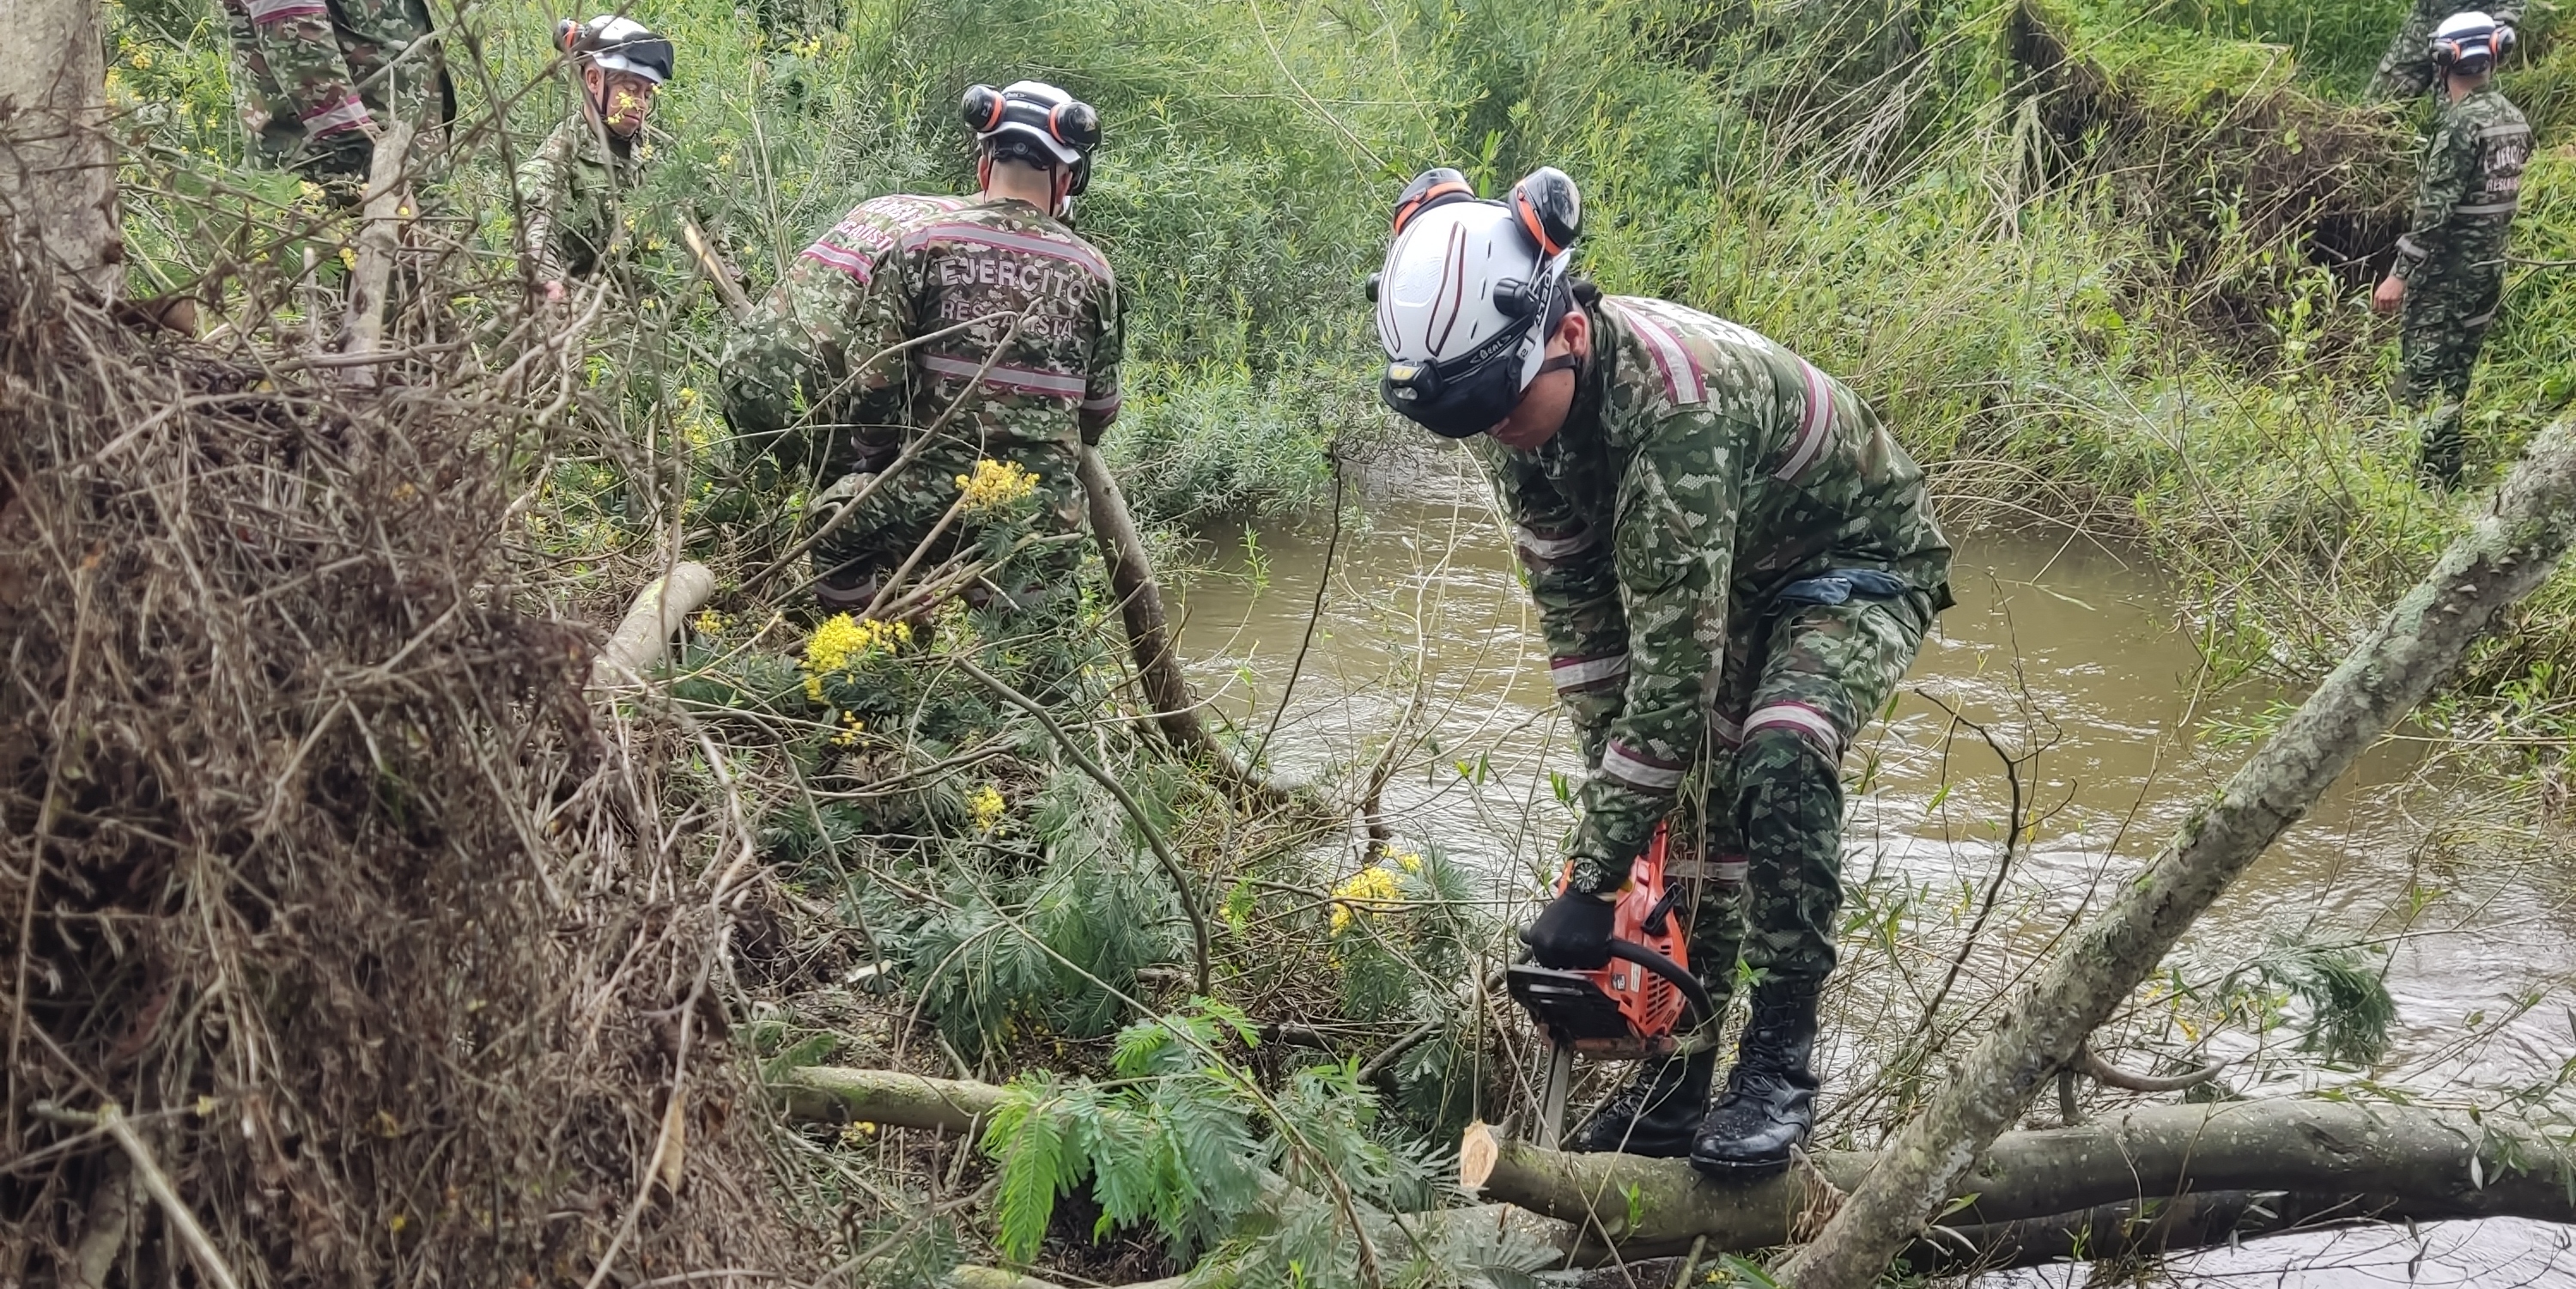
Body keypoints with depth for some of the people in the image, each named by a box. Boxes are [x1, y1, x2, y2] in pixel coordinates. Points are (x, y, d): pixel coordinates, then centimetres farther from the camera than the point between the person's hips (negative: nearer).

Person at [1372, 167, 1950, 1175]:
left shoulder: (1672, 397, -42)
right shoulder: (1520, 394, -18)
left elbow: (1677, 656, -42)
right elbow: (1573, 599, -8)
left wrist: (1593, 879, -39)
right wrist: (1612, 779, -11)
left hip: (1861, 559, -7)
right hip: (1734, 575, 7)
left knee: (1778, 762, -29)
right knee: (1693, 798, 3)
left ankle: (1781, 1062, -18)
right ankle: (1681, 1077, 15)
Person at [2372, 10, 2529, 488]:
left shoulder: (2461, 123, -19)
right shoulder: (2514, 119, 7)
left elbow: (2434, 209, -22)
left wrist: (2399, 274, -19)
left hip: (2446, 273, -8)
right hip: (2489, 270, 8)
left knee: (2426, 377, -4)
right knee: (2454, 376, 16)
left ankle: (2433, 483, -5)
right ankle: (2446, 471, 23)